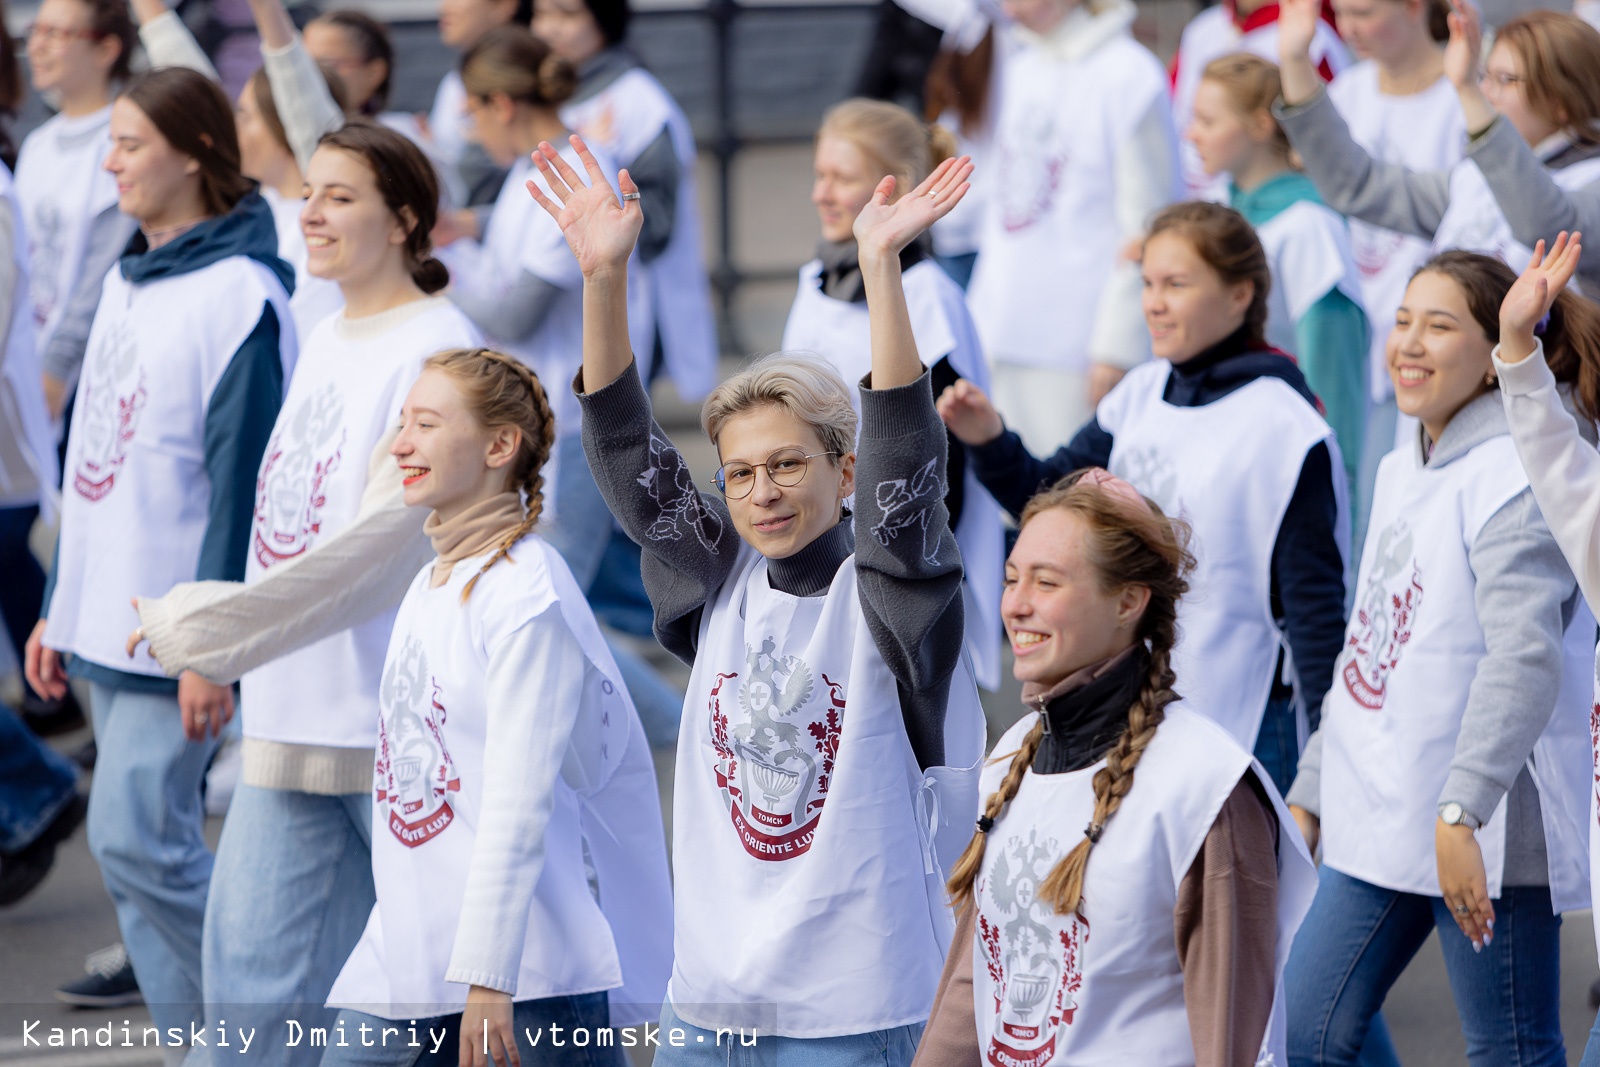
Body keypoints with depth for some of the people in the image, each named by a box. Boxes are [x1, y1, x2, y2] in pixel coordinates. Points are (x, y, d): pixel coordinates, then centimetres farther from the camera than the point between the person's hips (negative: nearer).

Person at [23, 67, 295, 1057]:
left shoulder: (238, 296, -14)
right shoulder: (127, 279, 13)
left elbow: (245, 484, -17)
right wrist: (61, 608, 17)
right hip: (106, 627, 9)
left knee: (138, 838, -10)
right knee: (158, 844, 10)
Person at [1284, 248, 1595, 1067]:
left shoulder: (1513, 477, -14)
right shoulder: (1399, 473, 15)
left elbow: (1525, 658, -25)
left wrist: (1462, 810, -32)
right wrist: (1310, 793, 22)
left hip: (1488, 831, -9)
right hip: (1377, 823, 9)